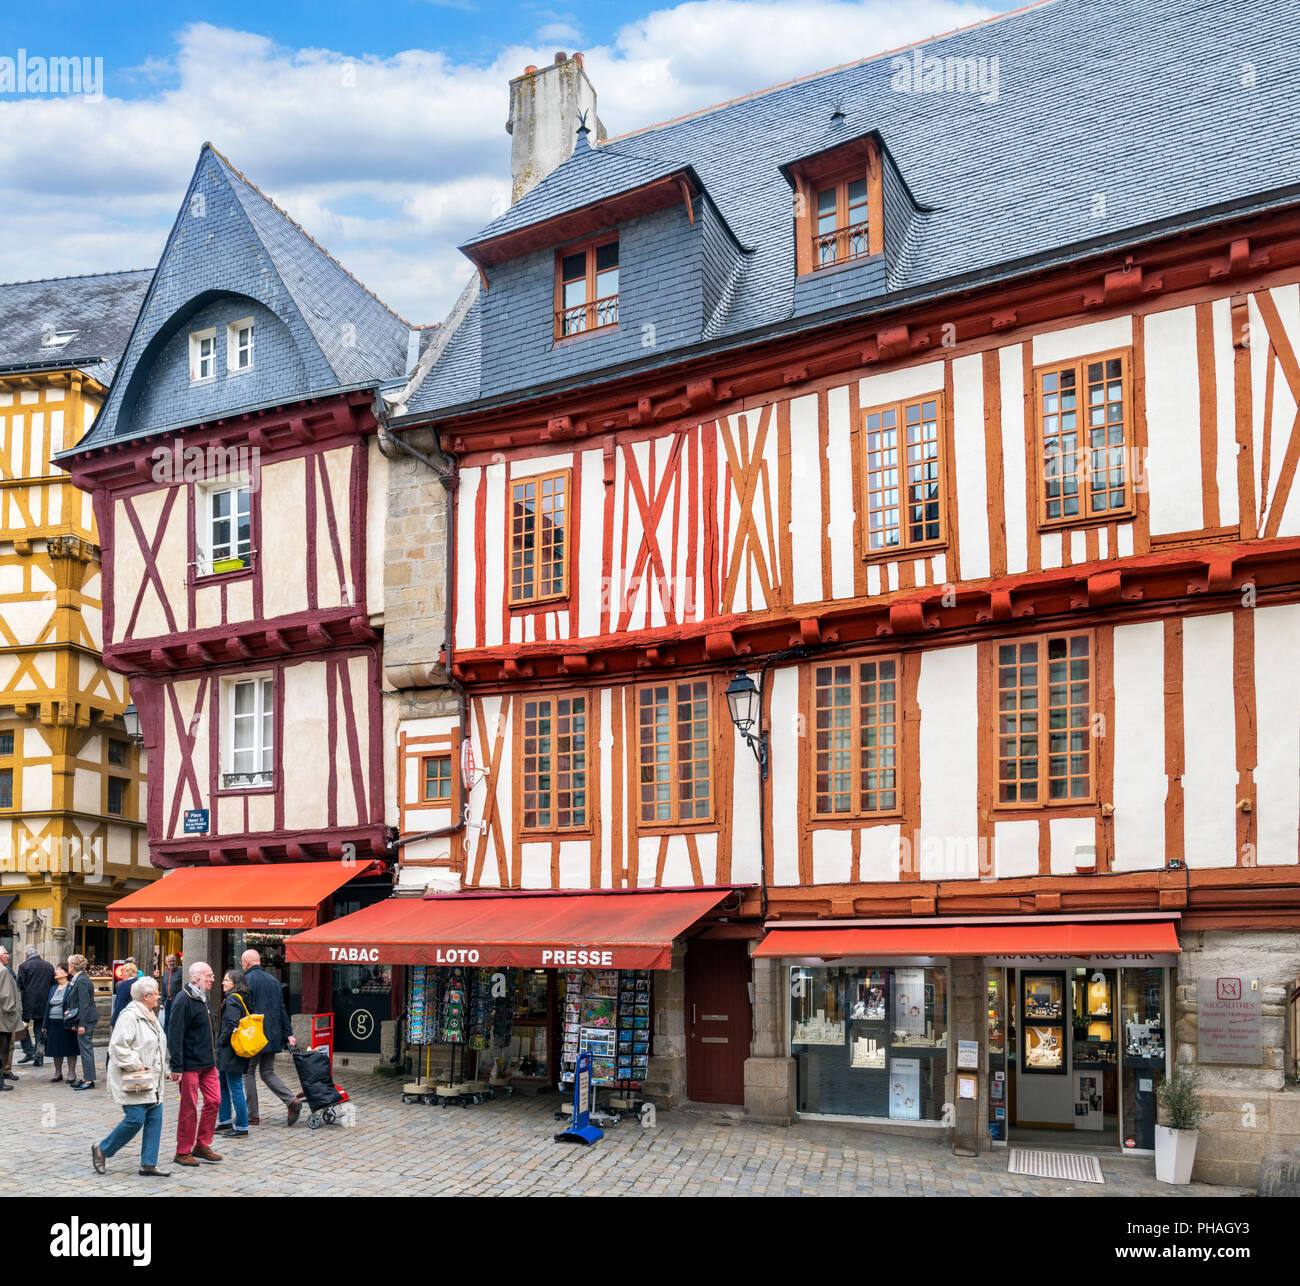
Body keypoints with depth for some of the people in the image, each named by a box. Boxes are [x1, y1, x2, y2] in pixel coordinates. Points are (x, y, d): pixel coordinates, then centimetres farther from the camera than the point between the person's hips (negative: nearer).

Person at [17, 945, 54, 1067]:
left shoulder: (24, 966, -6)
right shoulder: (49, 966, 9)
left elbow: (20, 985, -10)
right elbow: (53, 985, 10)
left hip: (28, 1002, -5)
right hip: (44, 1004, 5)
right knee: (39, 1029, 10)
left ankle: (29, 1052, 0)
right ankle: (39, 1058, 9)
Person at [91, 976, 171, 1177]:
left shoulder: (149, 1015, 16)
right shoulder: (129, 1016, -15)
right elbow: (117, 1046, -22)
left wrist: (163, 1071, 20)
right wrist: (135, 1065, -21)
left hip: (151, 1081, 9)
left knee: (155, 1118, 3)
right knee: (135, 1119, -9)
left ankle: (148, 1164, 8)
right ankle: (101, 1150, 12)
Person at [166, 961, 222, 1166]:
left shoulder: (203, 999, 13)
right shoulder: (183, 1001, -16)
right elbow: (174, 1035, -19)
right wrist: (176, 1067, -20)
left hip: (208, 1064, 9)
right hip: (190, 1064, -9)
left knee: (213, 1100, 7)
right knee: (189, 1108, 0)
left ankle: (202, 1145, 19)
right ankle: (183, 1152, 12)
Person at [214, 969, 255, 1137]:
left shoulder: (232, 999, -15)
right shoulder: (243, 998, 13)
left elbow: (232, 1025, -23)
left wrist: (220, 1042, -11)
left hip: (231, 1051, -10)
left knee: (235, 1089, -4)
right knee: (224, 1086, 20)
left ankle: (242, 1127, 0)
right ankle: (225, 1122, 29)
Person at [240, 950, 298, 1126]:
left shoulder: (248, 979, -8)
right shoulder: (273, 980, 14)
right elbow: (282, 1009, 13)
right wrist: (288, 1034, 12)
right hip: (273, 1036, 7)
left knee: (249, 1073, 7)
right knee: (268, 1073, 13)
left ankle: (252, 1115, 8)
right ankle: (292, 1100, -7)